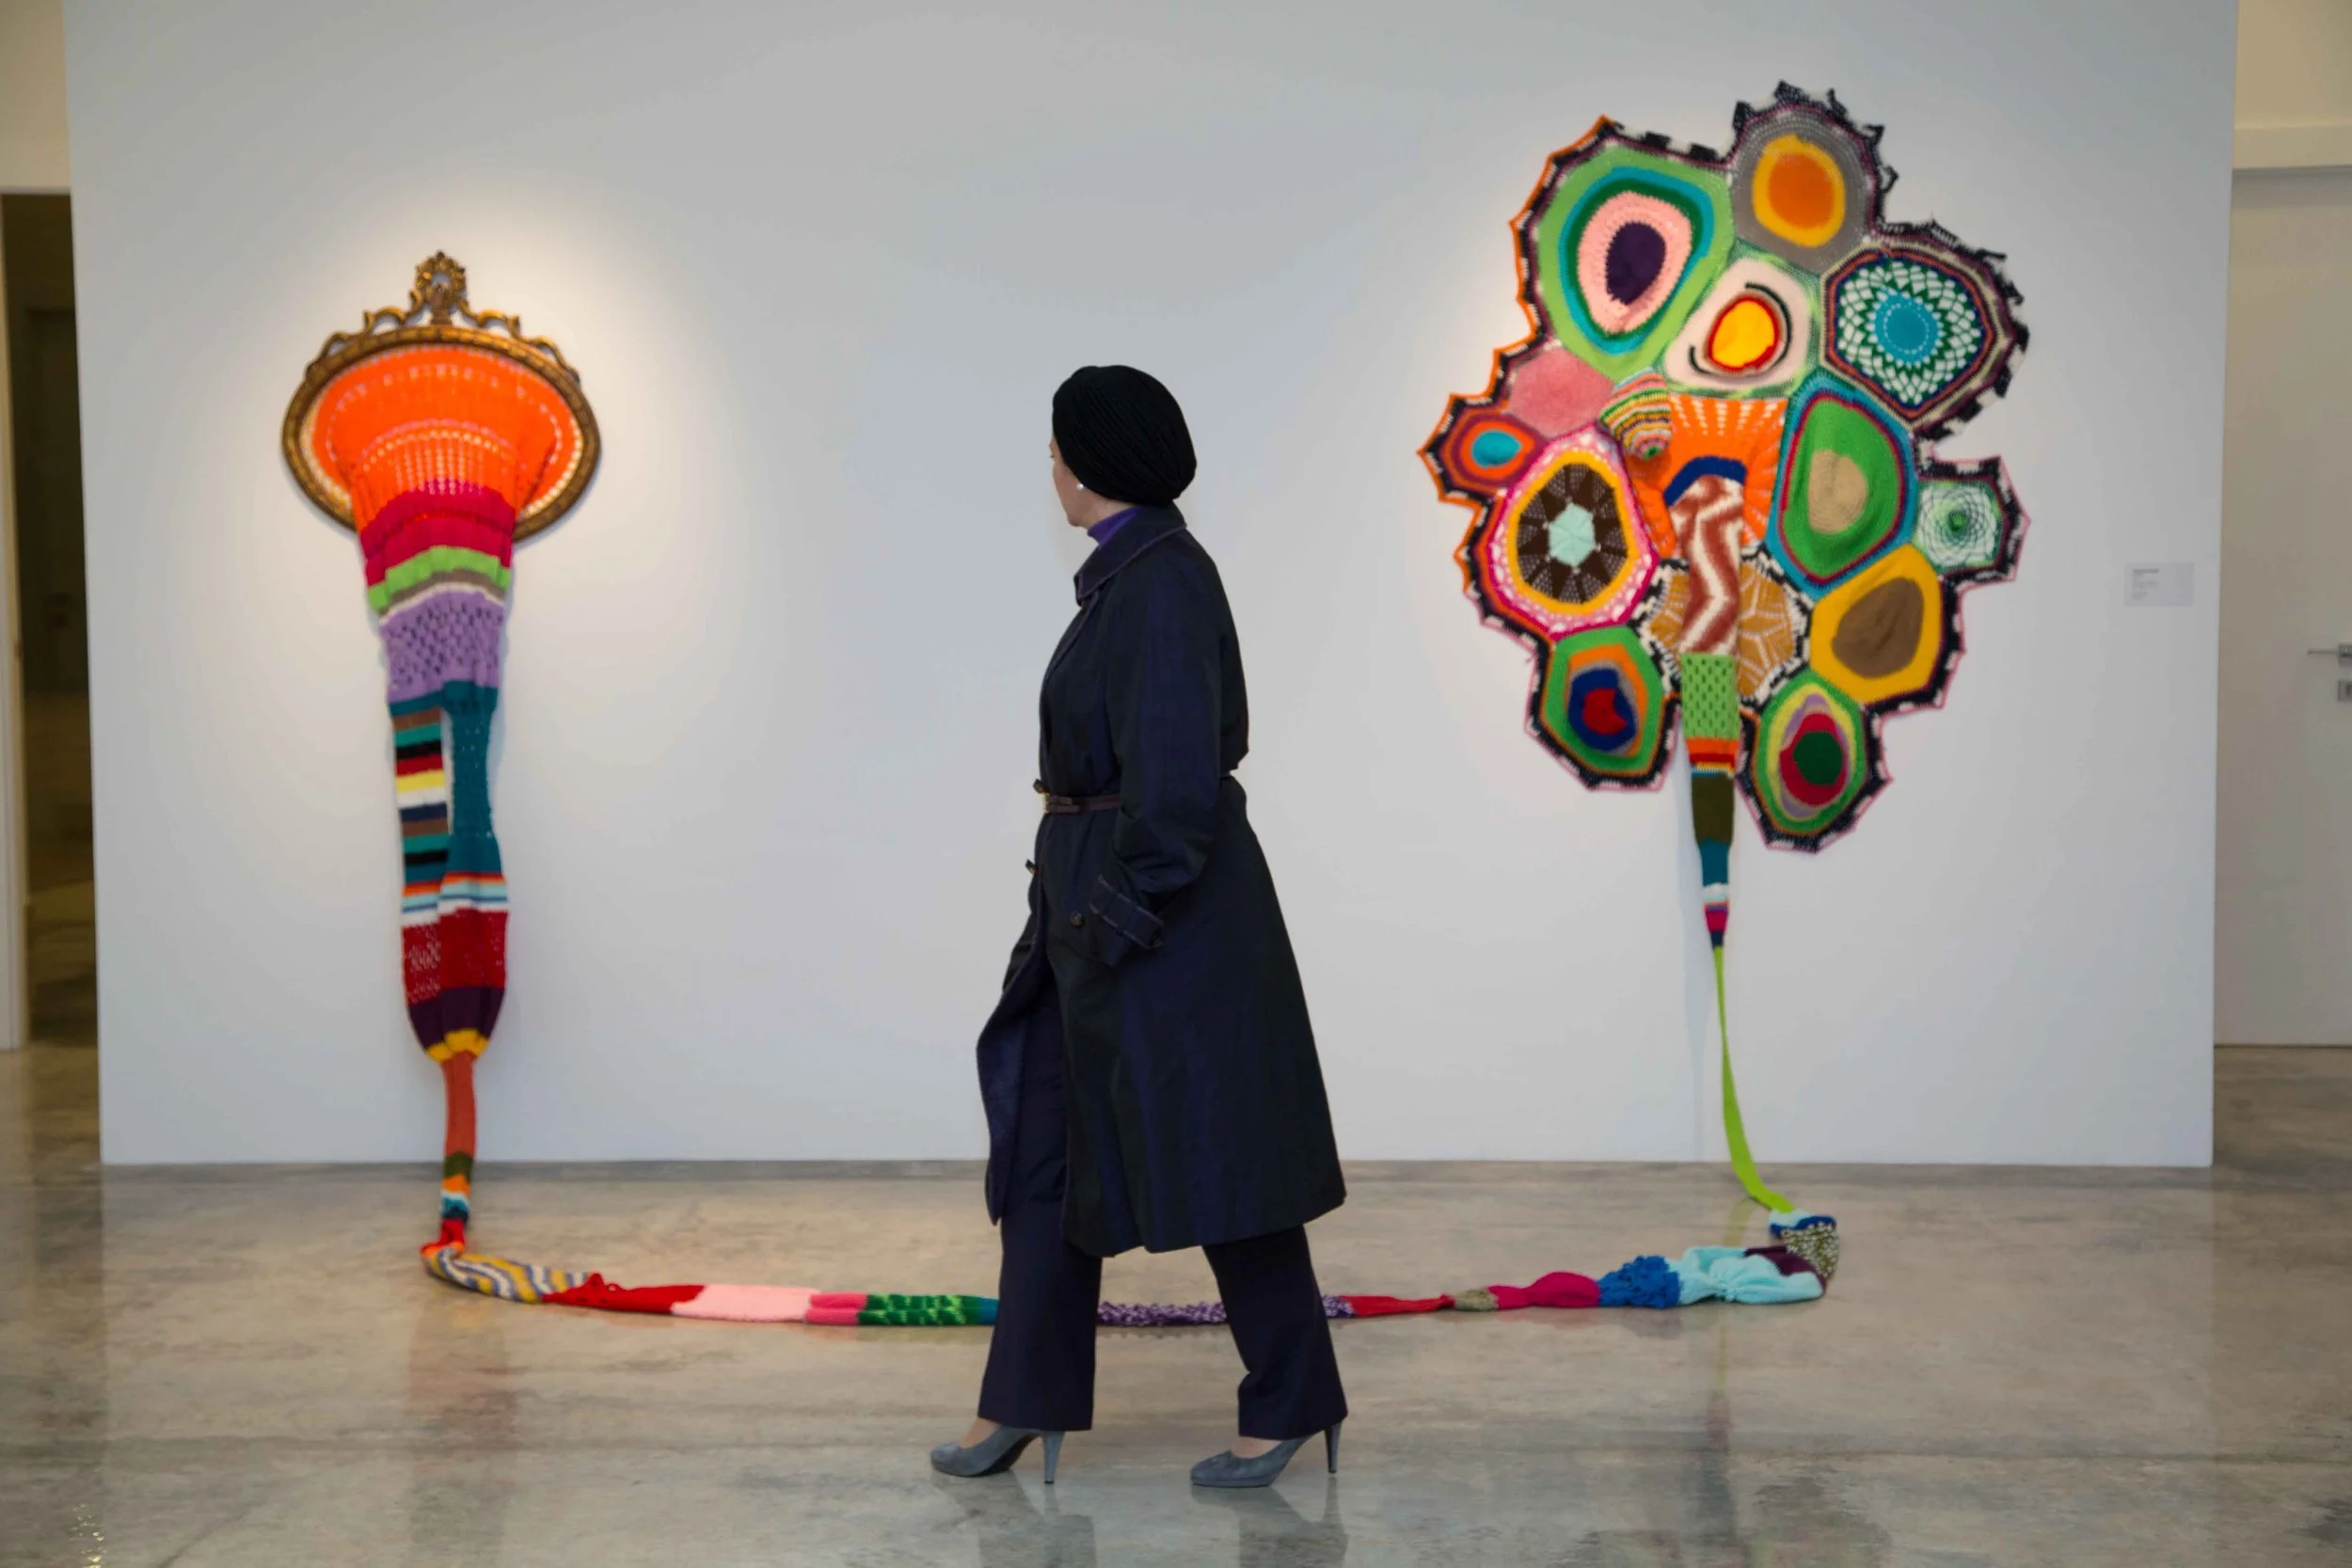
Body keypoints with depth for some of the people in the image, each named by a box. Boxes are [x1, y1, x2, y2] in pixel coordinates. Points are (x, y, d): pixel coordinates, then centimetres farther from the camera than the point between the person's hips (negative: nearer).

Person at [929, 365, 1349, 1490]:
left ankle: (1292, 1401, 17)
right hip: (1095, 894, 10)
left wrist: (1113, 922, -19)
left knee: (1212, 1152, 1)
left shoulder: (1162, 583, -18)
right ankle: (1028, 1397, 22)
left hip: (1161, 908, -10)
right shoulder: (1133, 574, 12)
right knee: (1043, 1141, 12)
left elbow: (1173, 781, -23)